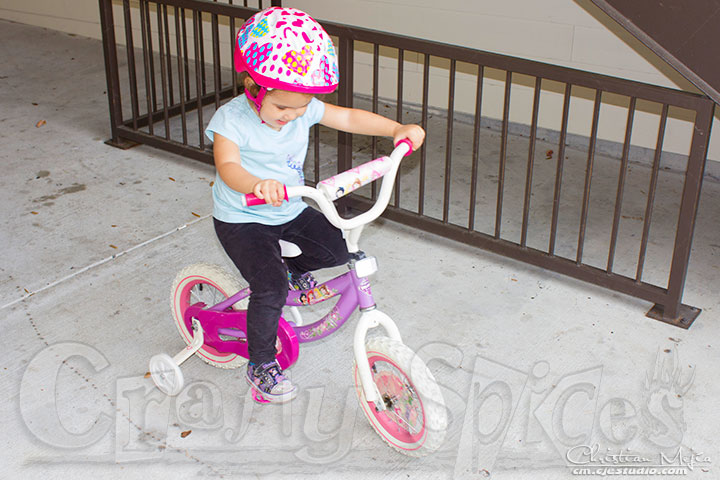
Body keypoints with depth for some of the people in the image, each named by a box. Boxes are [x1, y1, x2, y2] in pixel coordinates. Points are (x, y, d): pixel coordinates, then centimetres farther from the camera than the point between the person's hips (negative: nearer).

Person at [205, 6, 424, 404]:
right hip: (241, 220, -6)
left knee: (339, 249, -4)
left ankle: (294, 268, 28)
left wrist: (397, 129, -15)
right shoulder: (231, 120, -22)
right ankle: (260, 364, 1)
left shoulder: (304, 108, -6)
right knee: (271, 290, -20)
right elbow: (227, 167, -36)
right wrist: (258, 185, -58)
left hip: (291, 211, 6)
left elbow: (349, 118, -2)